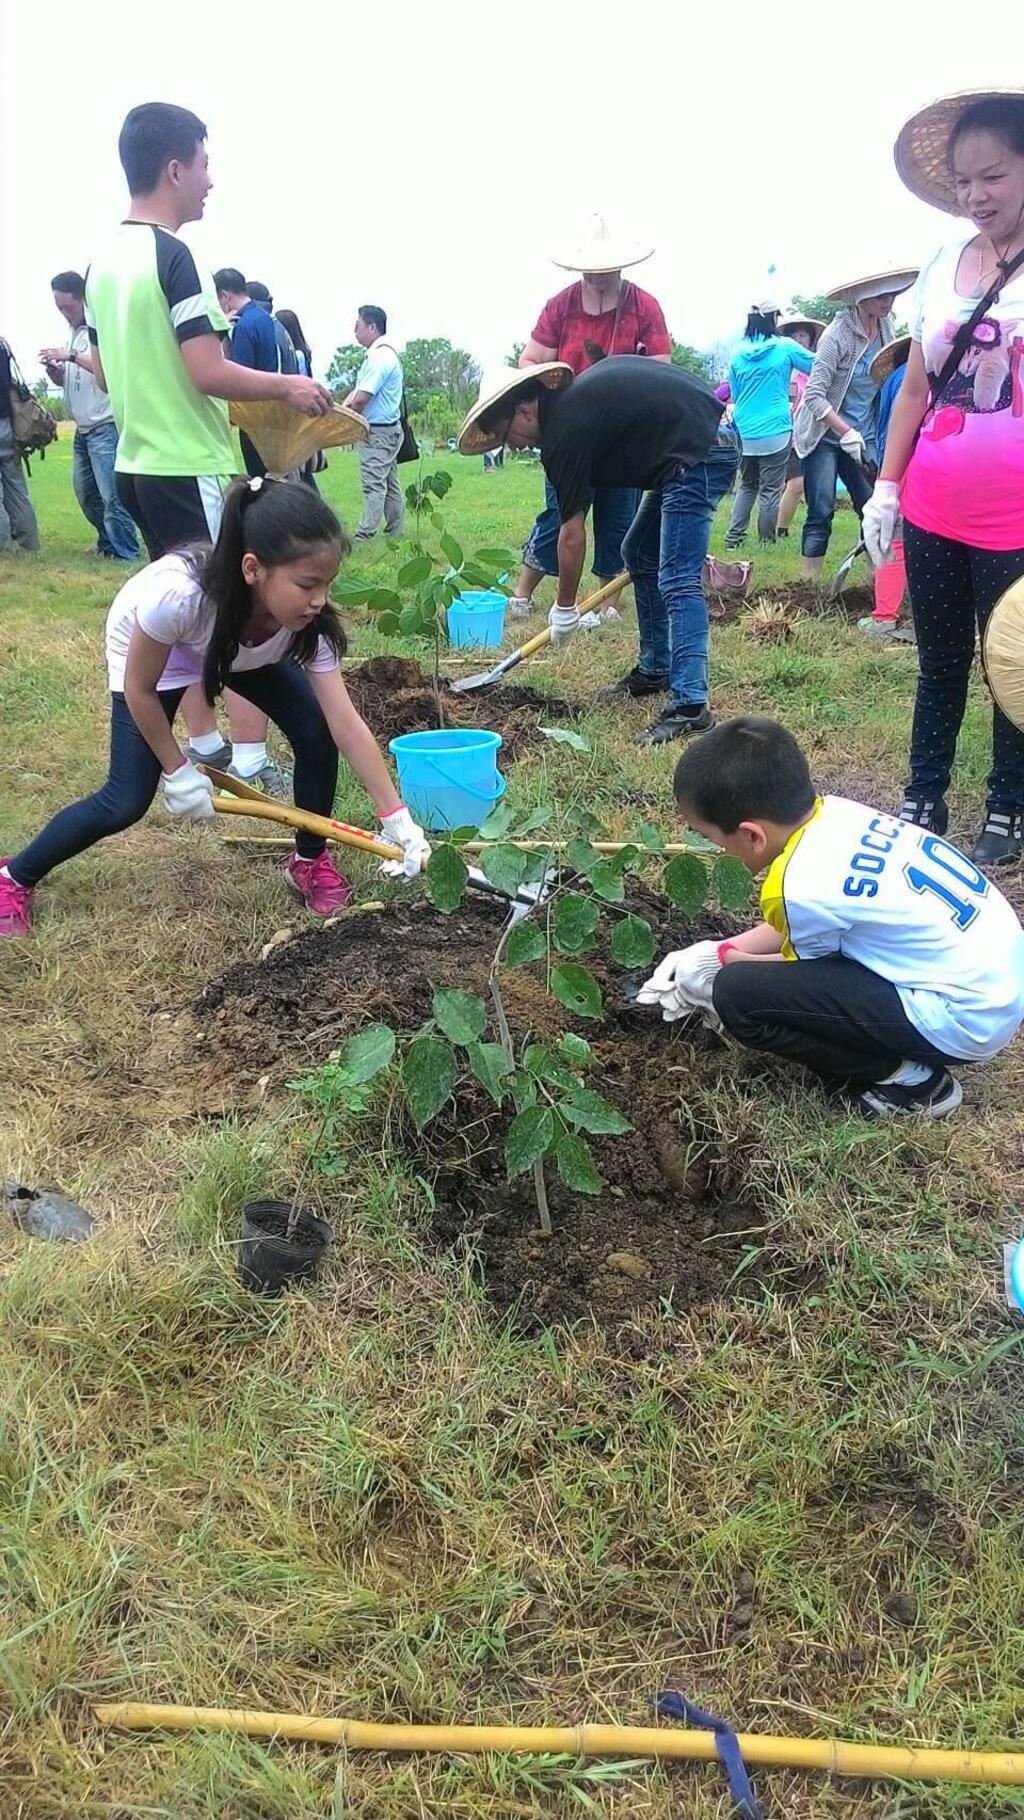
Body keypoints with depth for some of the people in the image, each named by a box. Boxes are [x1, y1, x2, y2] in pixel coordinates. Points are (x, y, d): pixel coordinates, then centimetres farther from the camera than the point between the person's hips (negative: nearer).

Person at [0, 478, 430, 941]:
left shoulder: (308, 622, -33)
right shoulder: (178, 594, -45)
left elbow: (346, 727, -30)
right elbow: (139, 689, -27)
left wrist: (398, 820, -33)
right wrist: (177, 770, -19)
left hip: (244, 652, 4)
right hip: (152, 648, -3)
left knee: (315, 734, -17)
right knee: (126, 803, -10)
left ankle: (309, 860, 9)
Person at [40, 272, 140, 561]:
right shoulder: (73, 332, 16)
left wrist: (71, 356, -22)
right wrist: (54, 371, 0)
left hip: (106, 427, -9)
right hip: (82, 429, 9)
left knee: (111, 495, -10)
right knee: (86, 493, 13)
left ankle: (126, 554, -4)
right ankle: (107, 544, 26)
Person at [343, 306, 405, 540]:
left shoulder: (380, 357, -18)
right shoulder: (382, 353, 15)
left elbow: (361, 398, -22)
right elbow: (358, 389, 15)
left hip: (378, 431, -10)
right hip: (387, 429, 10)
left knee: (374, 485, -9)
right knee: (389, 483, 13)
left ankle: (364, 536, -9)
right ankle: (395, 531, 19)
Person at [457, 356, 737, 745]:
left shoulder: (562, 430, -13)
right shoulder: (574, 395, 14)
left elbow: (572, 536, -8)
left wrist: (564, 609, 4)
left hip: (698, 452, -11)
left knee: (677, 580, -17)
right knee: (639, 555, 18)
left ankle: (690, 706, -23)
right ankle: (655, 670, 26)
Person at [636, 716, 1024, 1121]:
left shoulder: (800, 885, -24)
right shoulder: (832, 813, -1)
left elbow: (807, 969, 0)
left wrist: (720, 961, 12)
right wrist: (718, 951, 15)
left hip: (965, 1017, -9)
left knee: (737, 993, -13)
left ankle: (907, 1081, -2)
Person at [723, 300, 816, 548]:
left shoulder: (738, 353, 5)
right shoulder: (785, 347, -5)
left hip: (744, 432, 4)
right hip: (775, 432, -4)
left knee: (747, 486, 18)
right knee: (770, 490, 2)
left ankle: (733, 537, 11)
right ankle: (766, 543, 6)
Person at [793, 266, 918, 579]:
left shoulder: (888, 326, 1)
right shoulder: (839, 334, -17)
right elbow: (814, 396, -20)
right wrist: (847, 433, -26)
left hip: (863, 437, 6)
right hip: (825, 435, -6)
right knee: (821, 515, -6)